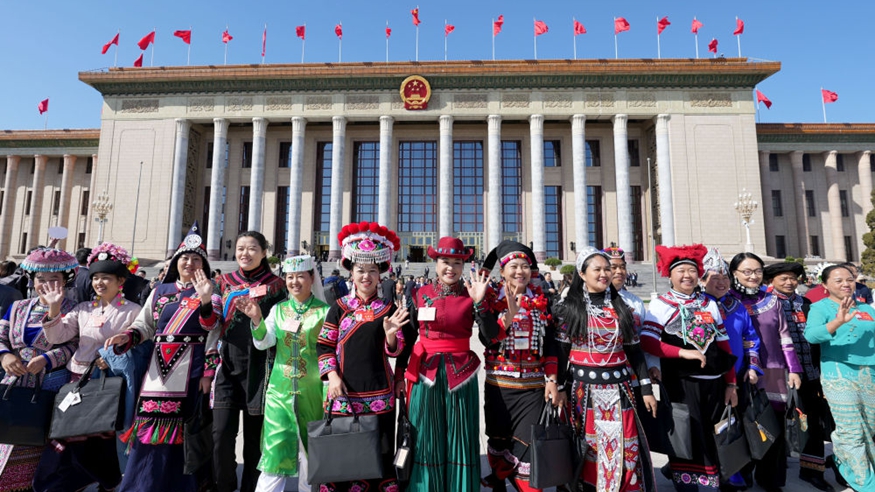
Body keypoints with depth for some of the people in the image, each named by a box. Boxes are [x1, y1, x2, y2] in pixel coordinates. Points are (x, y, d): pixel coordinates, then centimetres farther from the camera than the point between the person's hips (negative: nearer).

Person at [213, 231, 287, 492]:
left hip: (258, 368, -2)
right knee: (221, 432, -2)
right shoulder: (225, 283, 8)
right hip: (227, 366, 2)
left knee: (254, 435, 7)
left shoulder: (275, 285, 0)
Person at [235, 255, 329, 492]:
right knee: (276, 451, 1)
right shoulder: (278, 309, 5)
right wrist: (257, 319, -24)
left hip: (312, 391, -2)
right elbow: (263, 343, -6)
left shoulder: (324, 311, -5)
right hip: (280, 389, 2)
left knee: (309, 451, 12)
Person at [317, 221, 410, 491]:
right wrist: (332, 376, -7)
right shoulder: (339, 307, 3)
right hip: (344, 391, 0)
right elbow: (324, 345, 4)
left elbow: (394, 350, 1)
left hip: (378, 392, 0)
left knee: (379, 451, 8)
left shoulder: (388, 308, 3)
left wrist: (390, 334, -19)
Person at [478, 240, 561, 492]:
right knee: (498, 441, 14)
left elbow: (551, 343, 4)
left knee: (528, 444, -2)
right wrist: (509, 315, -29)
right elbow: (487, 339, -14)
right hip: (499, 383, -1)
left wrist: (552, 380, -3)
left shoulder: (541, 300, 3)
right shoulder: (492, 298, -3)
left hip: (534, 384, 1)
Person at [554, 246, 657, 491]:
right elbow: (560, 352, -2)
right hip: (583, 387, -2)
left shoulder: (621, 307, 7)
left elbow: (634, 350, 9)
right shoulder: (568, 308, -2)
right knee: (586, 447, 9)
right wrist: (559, 389, -5)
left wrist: (646, 388, 5)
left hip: (618, 386, 2)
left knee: (622, 448, 2)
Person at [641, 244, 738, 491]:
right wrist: (682, 352, -22)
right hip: (681, 383, -5)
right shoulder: (661, 304, -4)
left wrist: (731, 384, 9)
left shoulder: (709, 304, 11)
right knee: (688, 440, 2)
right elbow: (647, 342, -13)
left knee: (713, 439, 16)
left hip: (713, 382, 5)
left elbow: (724, 345, 12)